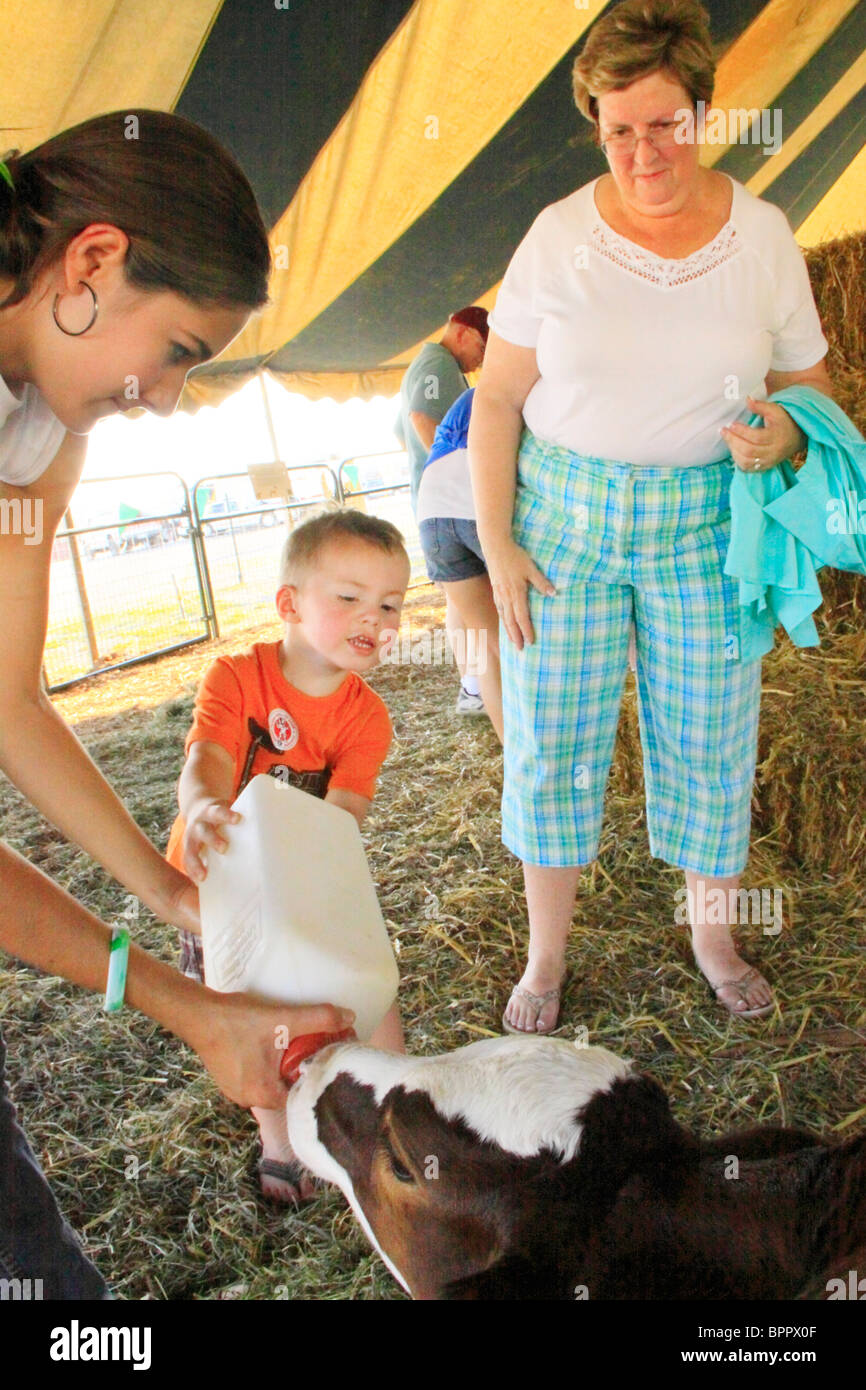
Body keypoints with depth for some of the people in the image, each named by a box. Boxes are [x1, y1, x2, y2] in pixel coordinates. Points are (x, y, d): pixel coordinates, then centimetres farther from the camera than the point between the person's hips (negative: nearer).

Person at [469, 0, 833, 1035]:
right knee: (552, 734, 3)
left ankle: (712, 934, 33)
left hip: (706, 523, 1)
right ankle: (546, 953, 24)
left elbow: (809, 381, 9)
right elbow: (498, 398, -1)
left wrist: (783, 430, -16)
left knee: (710, 733, 8)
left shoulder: (762, 234, 1)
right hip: (567, 513, 0)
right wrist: (498, 544, -6)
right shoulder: (559, 236, -2)